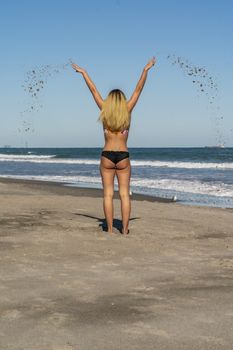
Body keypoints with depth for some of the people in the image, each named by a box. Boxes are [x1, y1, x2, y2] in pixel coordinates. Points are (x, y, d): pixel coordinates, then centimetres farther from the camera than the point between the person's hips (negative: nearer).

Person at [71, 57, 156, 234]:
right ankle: (125, 229, -1)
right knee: (125, 194, 2)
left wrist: (83, 72, 15)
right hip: (123, 156, 0)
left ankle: (110, 229, 1)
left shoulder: (105, 111, 1)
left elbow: (93, 90, 8)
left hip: (107, 156, 0)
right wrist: (145, 70, 9)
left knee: (108, 194, 2)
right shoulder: (127, 111, 0)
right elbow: (138, 90, 4)